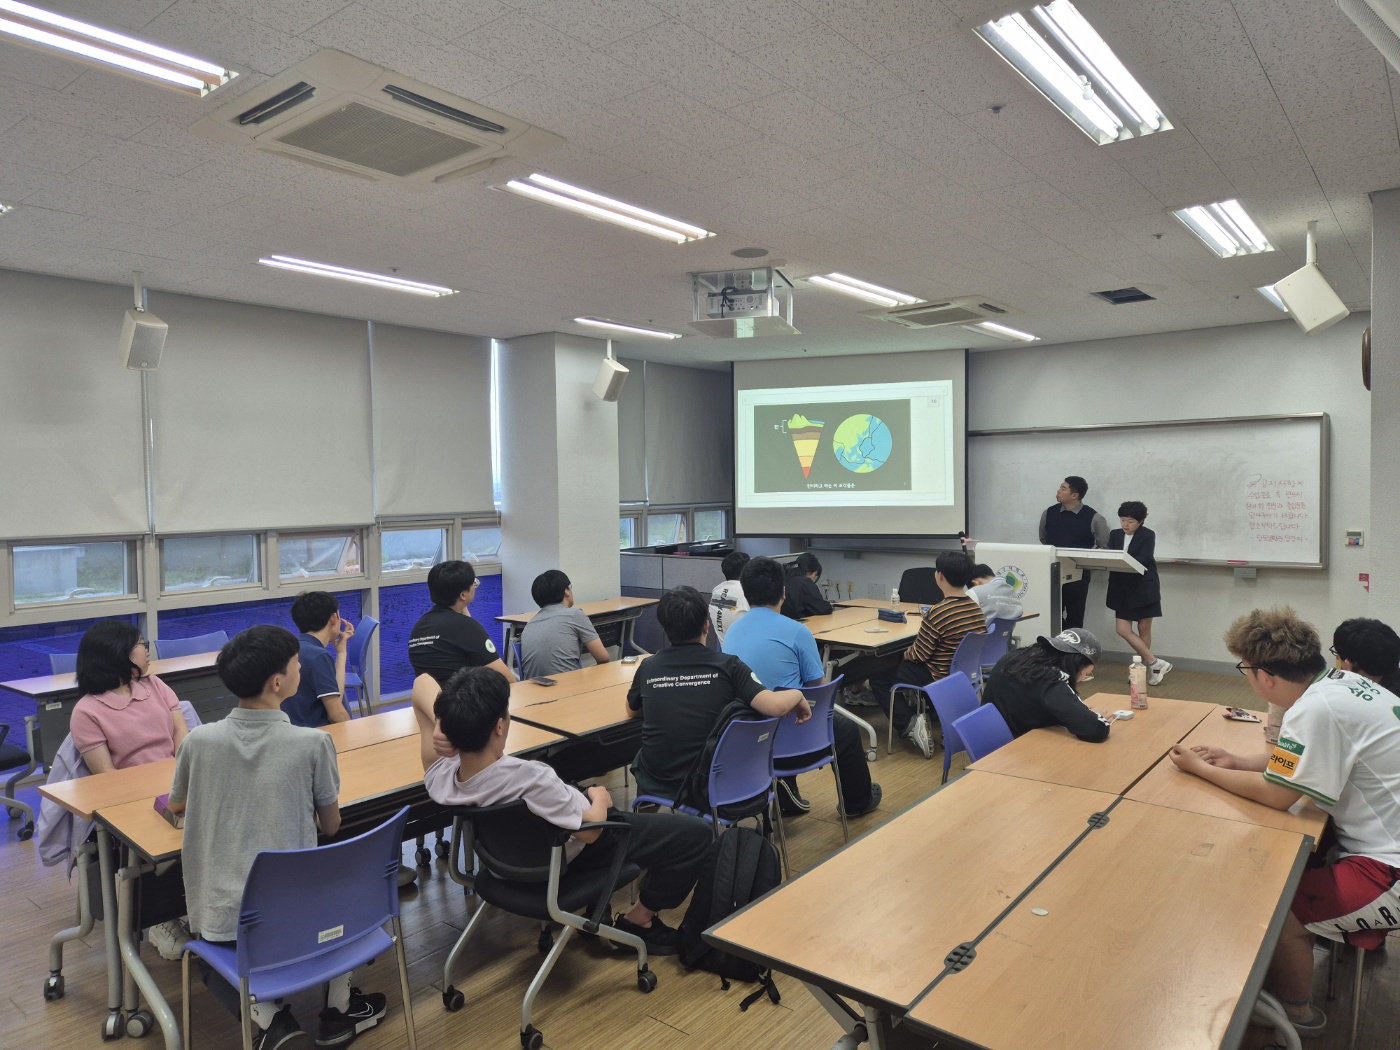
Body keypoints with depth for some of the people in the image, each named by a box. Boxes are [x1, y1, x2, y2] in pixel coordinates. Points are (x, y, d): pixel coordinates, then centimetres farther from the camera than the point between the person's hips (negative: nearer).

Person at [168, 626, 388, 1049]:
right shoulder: (313, 743, -15)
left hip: (219, 919, 2)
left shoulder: (200, 740, -7)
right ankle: (338, 1012, 34)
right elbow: (331, 826, 1)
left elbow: (176, 805, 15)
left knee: (212, 960, 35)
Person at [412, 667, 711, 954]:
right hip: (578, 851, -6)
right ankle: (638, 920, 17)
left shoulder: (439, 779, -24)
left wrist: (446, 725, -30)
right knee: (696, 834, 0)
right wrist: (600, 798, -5)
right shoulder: (531, 778, -43)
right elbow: (589, 831, -25)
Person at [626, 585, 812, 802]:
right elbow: (775, 706, -22)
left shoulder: (647, 667, -7)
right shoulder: (727, 665, -13)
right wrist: (798, 695, -2)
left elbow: (632, 712, 13)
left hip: (657, 783, 1)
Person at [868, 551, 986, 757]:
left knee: (878, 679, 10)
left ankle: (908, 728, -1)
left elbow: (919, 654, -18)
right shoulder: (976, 608, -4)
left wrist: (905, 653, 5)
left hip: (939, 678, -8)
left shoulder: (939, 613, -27)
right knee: (898, 665, 30)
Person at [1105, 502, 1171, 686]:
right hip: (1123, 589, 4)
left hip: (1144, 587, -4)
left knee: (1144, 630, 4)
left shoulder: (1148, 535, -6)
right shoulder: (1115, 535, 8)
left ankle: (1144, 668, 15)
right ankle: (1155, 664, 6)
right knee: (1122, 630, -3)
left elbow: (1143, 560, -18)